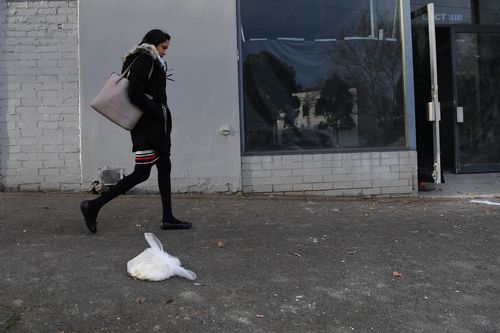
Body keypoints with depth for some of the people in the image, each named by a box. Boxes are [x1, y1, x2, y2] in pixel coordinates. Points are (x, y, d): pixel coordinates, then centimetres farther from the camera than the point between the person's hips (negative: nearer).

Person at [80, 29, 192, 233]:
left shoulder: (153, 63, 20)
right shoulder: (144, 60, -9)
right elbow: (135, 94, -20)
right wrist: (157, 112, -16)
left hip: (155, 124, 10)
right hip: (146, 125, -10)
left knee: (164, 167, 10)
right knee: (141, 173, -9)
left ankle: (168, 218, 15)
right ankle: (93, 206, -4)